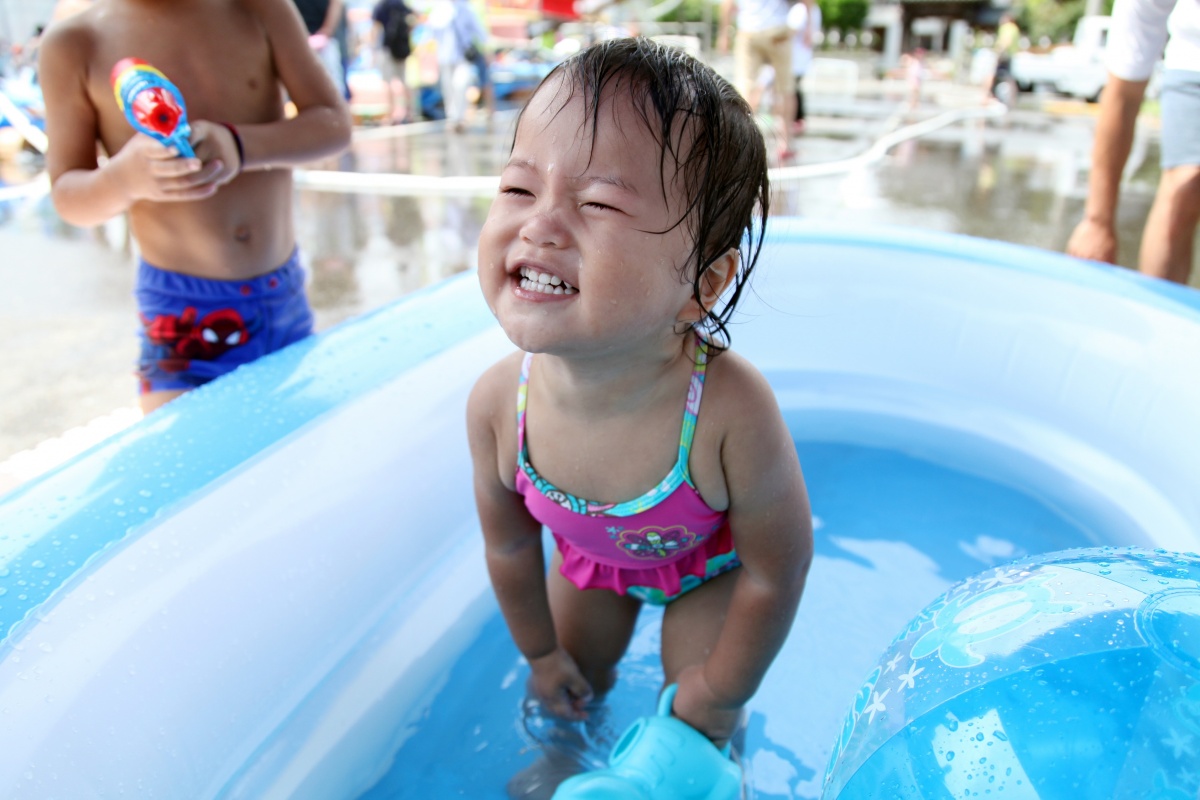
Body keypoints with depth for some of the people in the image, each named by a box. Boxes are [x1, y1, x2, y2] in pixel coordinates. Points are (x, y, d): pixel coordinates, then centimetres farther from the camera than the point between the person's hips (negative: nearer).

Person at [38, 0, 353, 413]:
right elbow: (66, 196, -2)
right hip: (182, 312, -2)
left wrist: (239, 144, -23)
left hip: (286, 292, 3)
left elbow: (335, 123, -6)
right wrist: (124, 177, -25)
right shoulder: (73, 44, -6)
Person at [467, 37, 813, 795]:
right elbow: (510, 545, -11)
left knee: (696, 735, 9)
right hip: (593, 555, 3)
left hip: (712, 563, -2)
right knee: (570, 685, 23)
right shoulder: (497, 403, -33)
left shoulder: (730, 411, -45)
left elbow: (775, 572, -26)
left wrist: (720, 694, -10)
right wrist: (541, 653, 5)